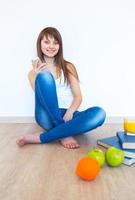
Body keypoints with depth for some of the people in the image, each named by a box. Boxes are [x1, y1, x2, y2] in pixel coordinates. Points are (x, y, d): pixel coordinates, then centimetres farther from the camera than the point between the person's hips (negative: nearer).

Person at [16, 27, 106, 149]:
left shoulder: (68, 67, 9)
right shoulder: (33, 73, 8)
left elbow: (78, 96, 2)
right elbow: (40, 96, -2)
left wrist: (70, 112, -18)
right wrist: (38, 76, -18)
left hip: (67, 116, 2)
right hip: (49, 117, -1)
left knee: (99, 113, -29)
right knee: (44, 76, -24)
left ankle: (40, 138, -25)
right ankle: (64, 134, -23)